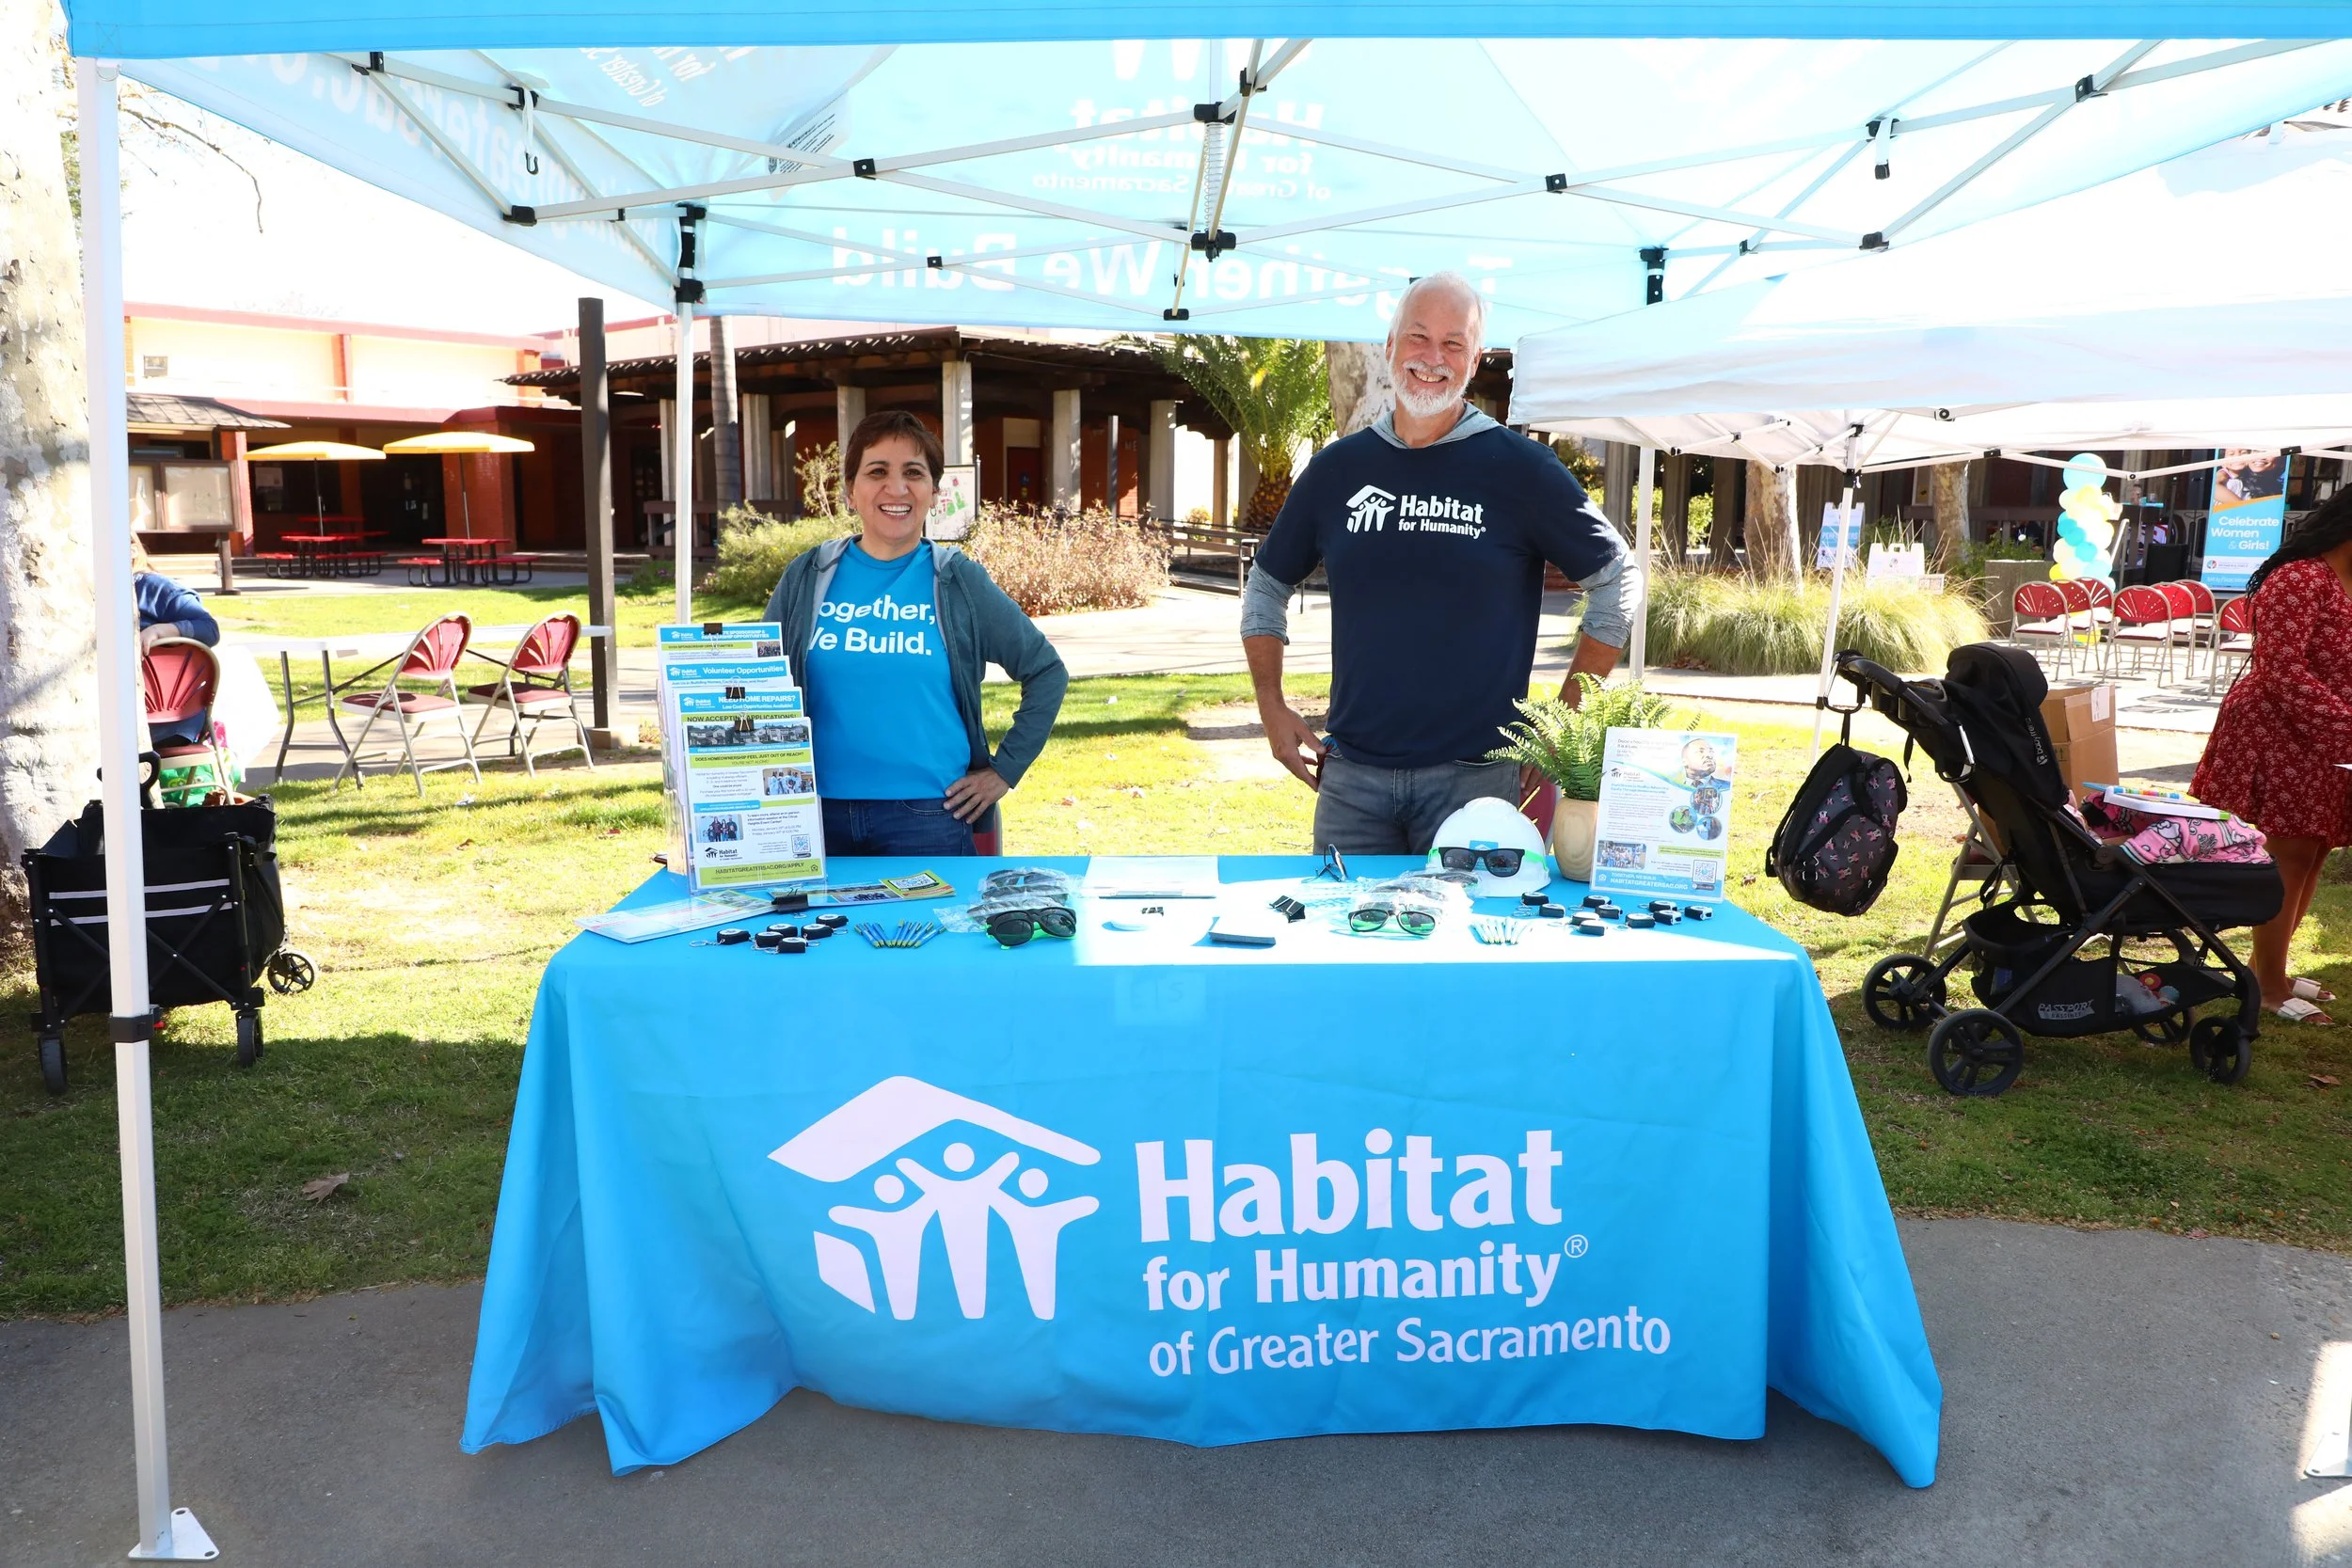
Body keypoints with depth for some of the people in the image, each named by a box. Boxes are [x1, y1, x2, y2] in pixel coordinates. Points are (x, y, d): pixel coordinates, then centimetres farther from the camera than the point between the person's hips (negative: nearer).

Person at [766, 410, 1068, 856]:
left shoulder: (959, 581, 2)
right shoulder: (808, 578, 6)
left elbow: (1046, 672, 8)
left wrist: (1005, 770, 4)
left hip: (928, 816, -1)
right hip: (821, 813, 2)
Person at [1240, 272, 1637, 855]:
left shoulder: (1520, 468, -1)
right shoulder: (1338, 468, 8)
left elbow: (1617, 578, 5)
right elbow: (1266, 584, 19)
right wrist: (1272, 708, 8)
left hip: (1476, 777, -2)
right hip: (1351, 775, 3)